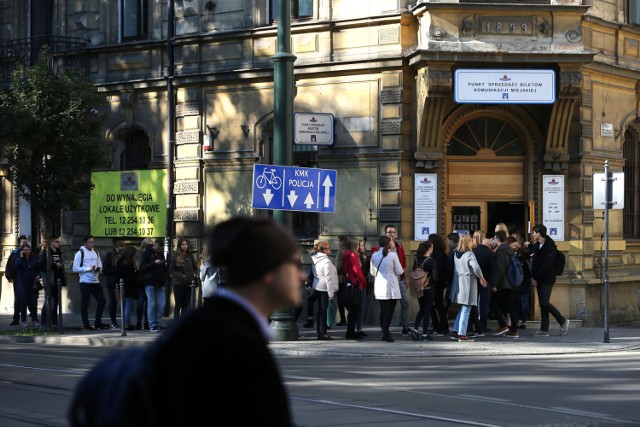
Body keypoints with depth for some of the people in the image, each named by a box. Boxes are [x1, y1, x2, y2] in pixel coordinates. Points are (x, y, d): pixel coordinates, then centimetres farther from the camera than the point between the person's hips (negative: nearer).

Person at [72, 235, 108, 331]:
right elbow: (75, 269, -10)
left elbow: (100, 265, 22)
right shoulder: (80, 253, -4)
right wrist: (88, 269, -16)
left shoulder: (96, 253, 15)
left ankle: (98, 323, 16)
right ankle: (86, 325, 2)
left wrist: (99, 269, -3)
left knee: (102, 300, 5)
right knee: (85, 303, -2)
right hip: (85, 282, -6)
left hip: (95, 281, 6)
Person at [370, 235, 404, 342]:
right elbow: (399, 271, -5)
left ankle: (384, 333, 16)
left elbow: (372, 272, 9)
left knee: (383, 310, 13)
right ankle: (386, 334, -8)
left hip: (378, 287, 4)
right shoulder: (392, 255, -10)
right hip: (391, 287, -4)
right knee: (389, 310, -2)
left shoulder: (374, 256, 1)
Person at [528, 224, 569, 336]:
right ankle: (544, 329, 7)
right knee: (542, 304, 6)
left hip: (547, 279, -8)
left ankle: (563, 321, 3)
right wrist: (533, 277, 0)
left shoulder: (549, 247, -13)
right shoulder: (536, 246, 13)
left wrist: (535, 277, -17)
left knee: (545, 303, -14)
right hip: (539, 280, 8)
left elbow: (547, 265, -19)